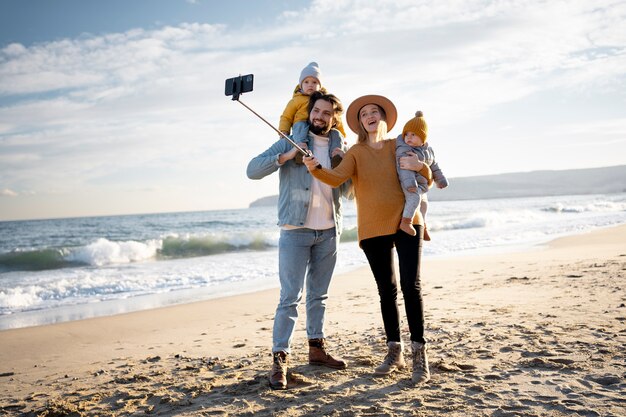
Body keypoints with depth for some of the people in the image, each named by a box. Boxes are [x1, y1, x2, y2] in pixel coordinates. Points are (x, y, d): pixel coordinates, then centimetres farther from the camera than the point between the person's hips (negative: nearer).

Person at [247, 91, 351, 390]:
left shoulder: (338, 148, 11)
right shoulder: (291, 142, -1)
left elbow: (348, 190, 12)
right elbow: (253, 170, -8)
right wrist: (285, 157, -20)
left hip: (328, 232, 5)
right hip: (295, 232, -4)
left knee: (319, 295, 14)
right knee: (290, 297, -8)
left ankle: (317, 348, 26)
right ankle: (279, 359, -4)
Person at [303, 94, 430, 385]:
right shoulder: (355, 152, 5)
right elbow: (337, 178, -14)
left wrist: (419, 166, -10)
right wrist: (315, 169, -33)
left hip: (406, 222, -1)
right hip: (373, 230, 1)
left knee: (410, 285, -12)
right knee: (387, 291, 8)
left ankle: (419, 353, -6)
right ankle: (395, 353, 19)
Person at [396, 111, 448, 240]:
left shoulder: (428, 150, 8)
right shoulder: (403, 150, -18)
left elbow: (434, 166, 20)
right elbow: (404, 168, -30)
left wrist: (440, 180, 24)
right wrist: (409, 182, -42)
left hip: (421, 185, 9)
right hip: (408, 185, -9)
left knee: (423, 204, 25)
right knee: (415, 197, -35)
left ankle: (423, 226, 48)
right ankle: (405, 222, -33)